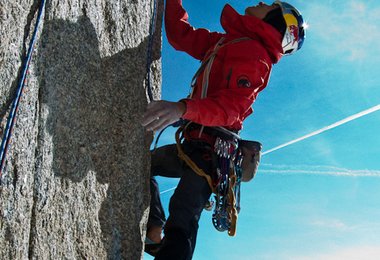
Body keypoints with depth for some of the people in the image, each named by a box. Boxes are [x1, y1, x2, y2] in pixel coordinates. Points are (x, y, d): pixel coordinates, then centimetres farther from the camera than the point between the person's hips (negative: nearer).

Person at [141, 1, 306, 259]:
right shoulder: (225, 42, 16)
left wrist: (182, 108, -42)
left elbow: (229, 108, -27)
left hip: (210, 150, -10)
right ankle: (153, 233, 9)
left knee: (182, 219, -22)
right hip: (196, 146, 10)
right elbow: (180, 35, 22)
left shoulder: (252, 53, -13)